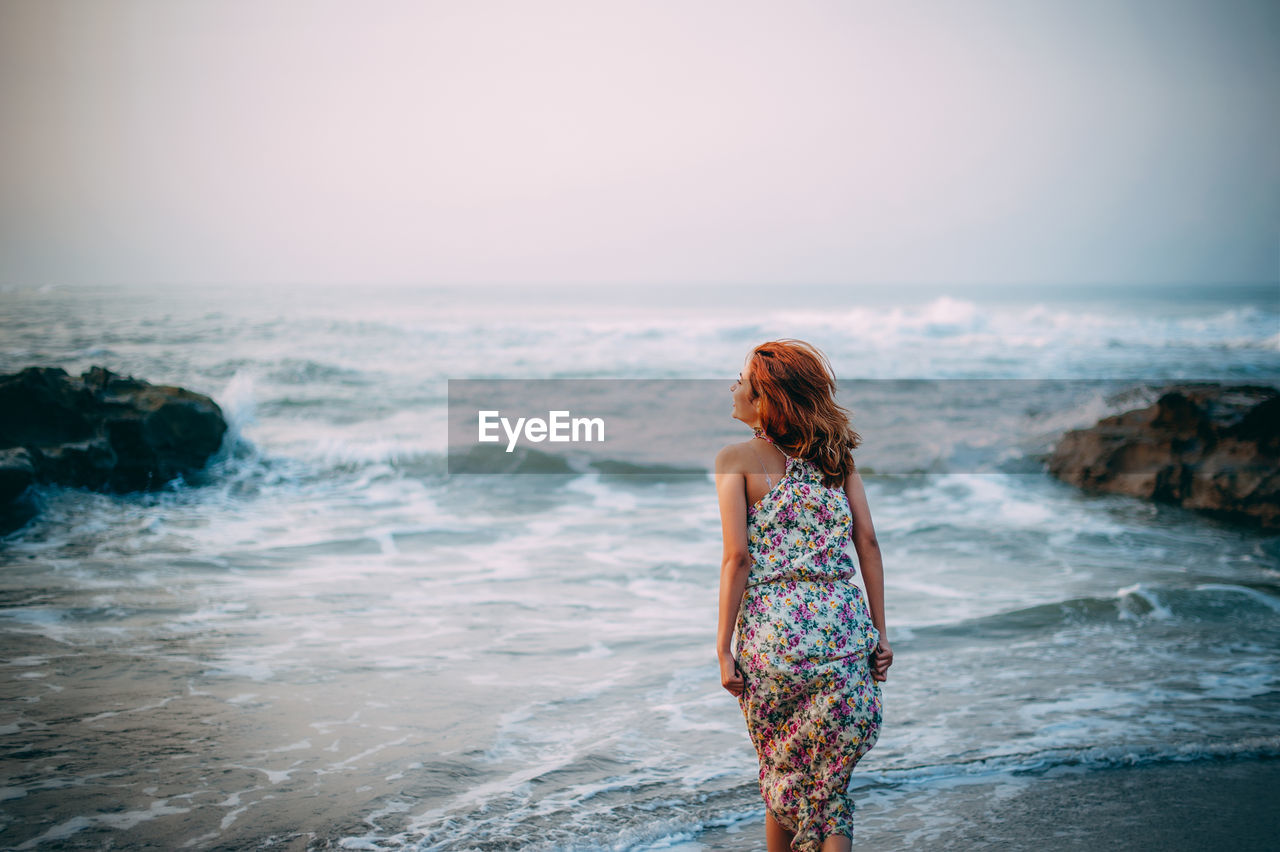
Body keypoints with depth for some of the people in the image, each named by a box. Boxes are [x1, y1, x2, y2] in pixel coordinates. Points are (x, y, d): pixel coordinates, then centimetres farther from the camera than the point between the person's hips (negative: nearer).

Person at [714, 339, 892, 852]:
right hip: (844, 632, 3)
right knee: (829, 786, 10)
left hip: (773, 637, -3)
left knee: (782, 778, 17)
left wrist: (723, 648, -6)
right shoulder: (835, 454, 10)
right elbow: (867, 543, 5)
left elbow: (737, 557, -9)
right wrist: (879, 632, 9)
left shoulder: (737, 458, -2)